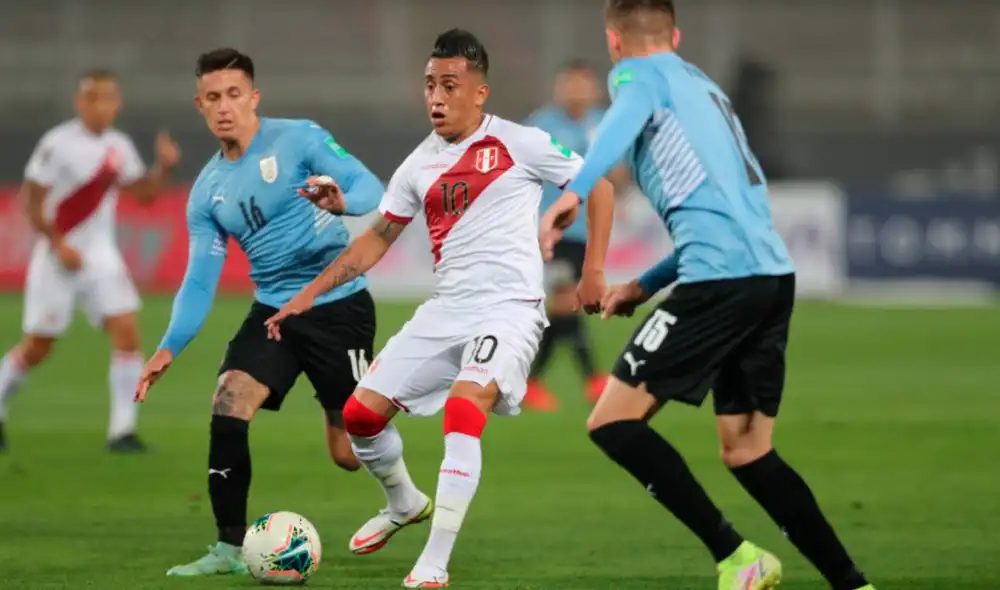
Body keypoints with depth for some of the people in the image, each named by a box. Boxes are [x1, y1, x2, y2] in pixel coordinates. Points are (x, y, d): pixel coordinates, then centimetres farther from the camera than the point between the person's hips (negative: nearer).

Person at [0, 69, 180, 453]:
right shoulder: (59, 144, -13)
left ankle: (122, 431, -8)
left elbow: (143, 192, 15)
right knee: (37, 347, 2)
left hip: (101, 254, 5)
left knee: (127, 332, -11)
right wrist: (59, 246, -18)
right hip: (59, 255, -5)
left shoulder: (119, 147, 4)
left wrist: (164, 167, -4)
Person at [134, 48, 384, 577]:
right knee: (227, 408, -18)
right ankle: (230, 549, -10)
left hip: (339, 304, -4)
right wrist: (170, 347, -8)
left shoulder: (298, 139, -8)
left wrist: (342, 201, -41)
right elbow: (200, 280, 6)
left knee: (349, 453, -4)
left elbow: (370, 187, -17)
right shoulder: (207, 191, 6)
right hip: (273, 309, 4)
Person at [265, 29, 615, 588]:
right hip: (447, 308, 6)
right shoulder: (420, 165, 10)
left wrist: (593, 272, -5)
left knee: (464, 409, -30)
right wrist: (309, 295, 11)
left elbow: (599, 185, 2)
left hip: (509, 306, -6)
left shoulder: (520, 144, -6)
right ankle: (405, 504, 35)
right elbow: (375, 241, 18)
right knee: (361, 412, 4)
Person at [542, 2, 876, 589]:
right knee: (747, 450, 16)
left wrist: (575, 191, -34)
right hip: (774, 273, 8)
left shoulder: (637, 73, 6)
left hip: (722, 277, -8)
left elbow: (628, 115, -20)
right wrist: (646, 285, 37)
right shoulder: (706, 88, 30)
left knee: (613, 421, -5)